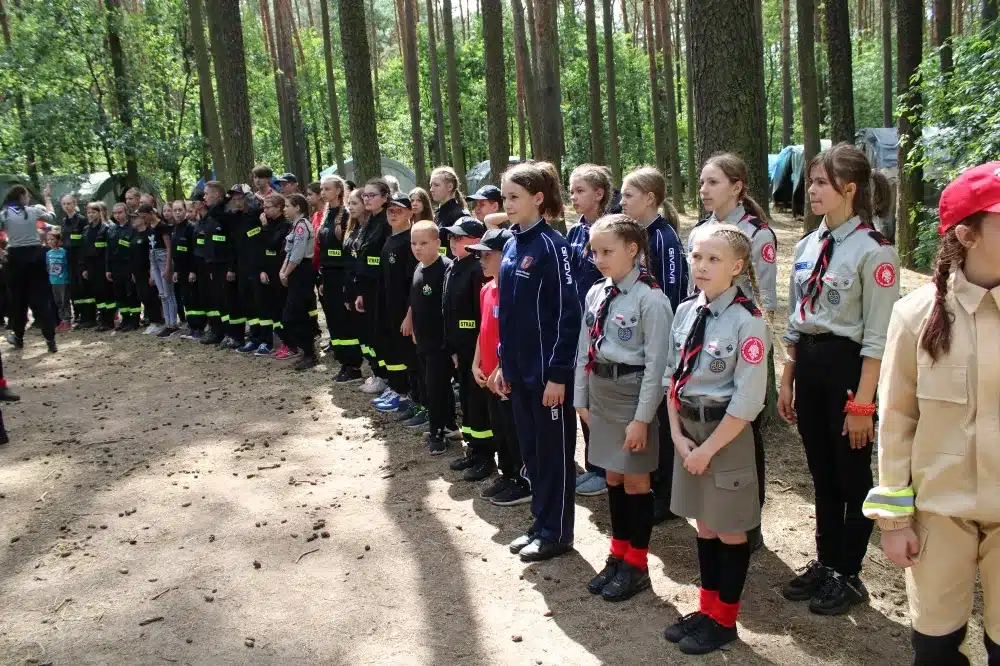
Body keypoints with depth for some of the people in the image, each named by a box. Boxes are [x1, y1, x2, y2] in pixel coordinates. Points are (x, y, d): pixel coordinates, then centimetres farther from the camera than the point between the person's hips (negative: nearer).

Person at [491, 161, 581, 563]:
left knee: (554, 452, 6)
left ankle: (557, 533, 19)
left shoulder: (551, 245, -14)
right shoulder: (512, 246, 10)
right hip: (519, 369, 8)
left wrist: (558, 373, -18)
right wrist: (503, 362, 14)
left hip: (548, 370, -8)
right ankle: (541, 525, 30)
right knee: (531, 451, 16)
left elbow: (567, 313, -17)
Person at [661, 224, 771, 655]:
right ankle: (706, 608, 34)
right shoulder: (686, 311, 2)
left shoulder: (747, 321, -18)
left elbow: (748, 401, -19)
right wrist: (678, 435, -1)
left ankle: (724, 620, 26)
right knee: (704, 525, 18)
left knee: (729, 530, 9)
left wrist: (708, 449, -15)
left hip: (727, 434, -6)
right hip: (688, 429, 6)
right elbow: (672, 378, 7)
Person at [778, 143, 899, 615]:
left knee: (852, 477, 8)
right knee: (822, 474, 17)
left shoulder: (873, 250, -14)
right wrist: (787, 381, 13)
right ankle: (825, 564, 33)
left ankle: (848, 576, 25)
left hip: (847, 365, -7)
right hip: (808, 364, 7)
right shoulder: (809, 245, 8)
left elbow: (878, 337, -15)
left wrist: (862, 403, -16)